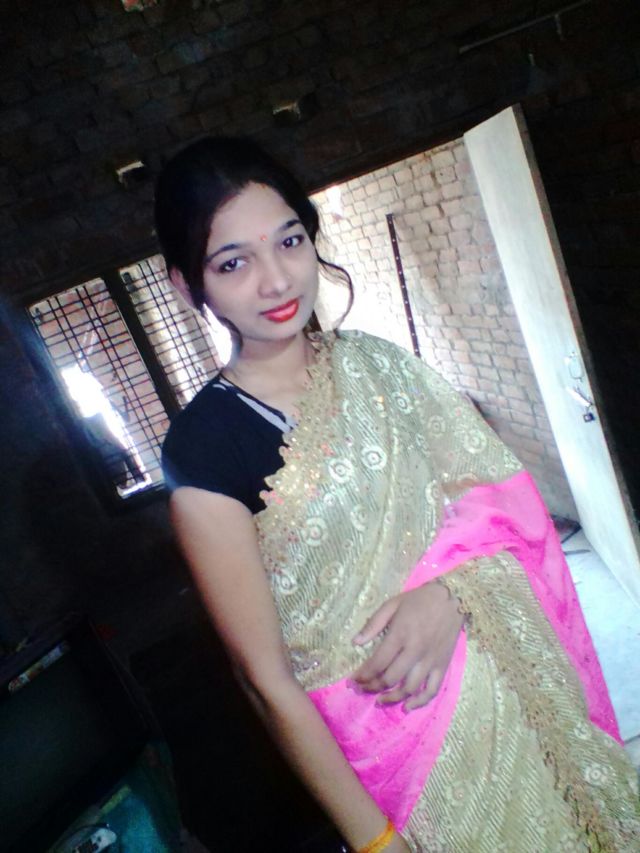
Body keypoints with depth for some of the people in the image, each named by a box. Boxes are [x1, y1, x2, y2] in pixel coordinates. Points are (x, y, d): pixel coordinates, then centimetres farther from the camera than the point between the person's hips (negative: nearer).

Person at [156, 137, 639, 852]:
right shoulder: (202, 447, -18)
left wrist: (449, 591, -20)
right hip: (401, 733, -4)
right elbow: (268, 681, -14)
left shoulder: (375, 361, -3)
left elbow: (503, 497, -1)